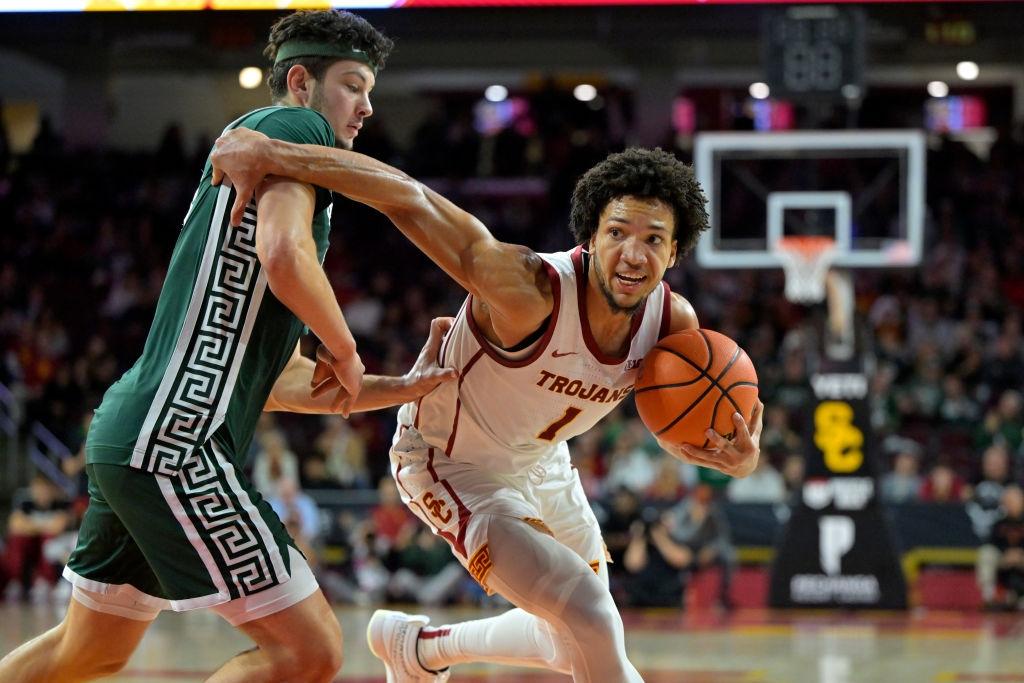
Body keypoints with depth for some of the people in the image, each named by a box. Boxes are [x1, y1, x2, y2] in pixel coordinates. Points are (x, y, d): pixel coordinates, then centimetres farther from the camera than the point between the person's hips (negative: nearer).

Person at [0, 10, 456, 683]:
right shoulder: (293, 124, -3)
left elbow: (276, 377, 24)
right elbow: (284, 253, -24)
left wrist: (401, 388, 19)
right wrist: (345, 348, -8)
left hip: (126, 433, 11)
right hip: (177, 444, -11)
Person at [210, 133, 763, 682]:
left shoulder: (674, 323, -19)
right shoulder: (529, 290, -39)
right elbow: (405, 196, -40)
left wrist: (737, 456, -26)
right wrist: (271, 154, -46)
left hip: (540, 457, 7)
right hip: (449, 463, -7)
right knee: (592, 620, -23)